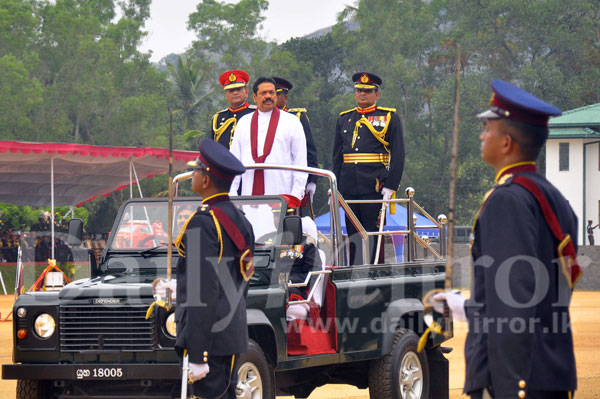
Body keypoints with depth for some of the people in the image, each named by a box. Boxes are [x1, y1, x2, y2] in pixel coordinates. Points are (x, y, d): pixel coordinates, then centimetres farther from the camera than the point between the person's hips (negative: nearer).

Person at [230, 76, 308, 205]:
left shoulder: (291, 121, 7)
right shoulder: (244, 122, 16)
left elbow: (300, 161, 4)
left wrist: (296, 195, -5)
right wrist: (231, 194, 6)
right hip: (250, 194, 3)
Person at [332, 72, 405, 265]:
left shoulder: (389, 117, 4)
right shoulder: (344, 119, 16)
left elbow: (398, 155, -1)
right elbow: (337, 157, 18)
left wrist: (390, 186, -10)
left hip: (375, 188, -4)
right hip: (349, 189, 4)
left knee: (373, 236, -4)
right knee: (353, 237, 6)